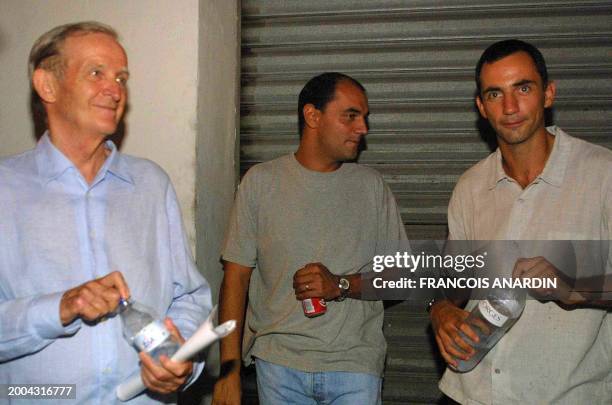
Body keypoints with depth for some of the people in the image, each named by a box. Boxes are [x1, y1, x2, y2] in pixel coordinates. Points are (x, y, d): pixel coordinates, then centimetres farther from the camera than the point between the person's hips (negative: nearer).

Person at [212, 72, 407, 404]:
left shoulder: (372, 187, 4)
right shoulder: (261, 182, 0)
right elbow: (236, 277, -1)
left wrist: (341, 285, -14)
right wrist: (229, 368, -7)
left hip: (355, 364, 1)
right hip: (279, 361, -1)